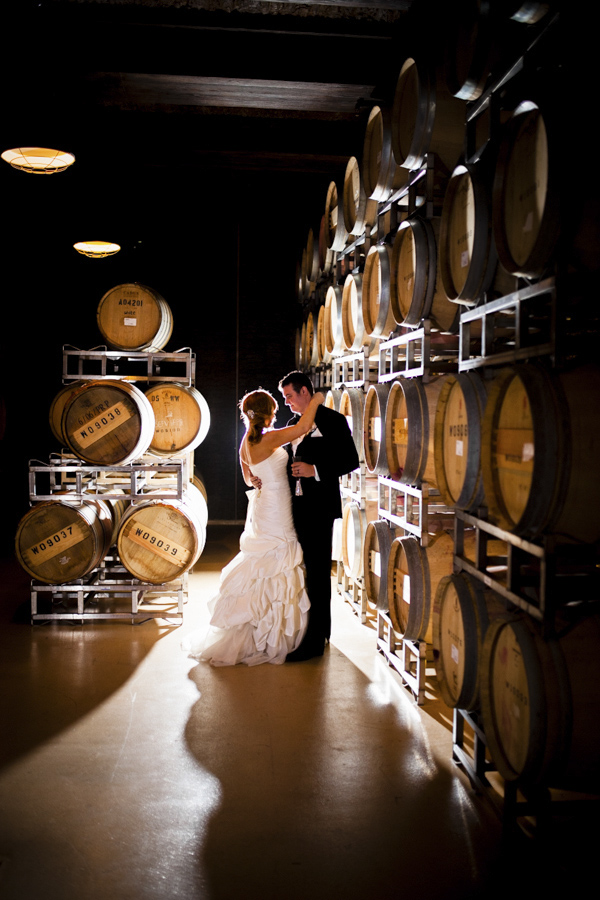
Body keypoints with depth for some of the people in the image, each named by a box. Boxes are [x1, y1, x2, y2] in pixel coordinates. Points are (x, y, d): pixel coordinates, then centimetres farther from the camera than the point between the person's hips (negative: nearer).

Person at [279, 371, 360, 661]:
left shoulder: (332, 420, -7)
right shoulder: (293, 423, 15)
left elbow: (351, 461, -11)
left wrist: (314, 470, -18)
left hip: (319, 507, -8)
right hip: (296, 506, 8)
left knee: (317, 572, -4)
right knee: (304, 569, 14)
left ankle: (315, 641, 2)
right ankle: (317, 628, 27)